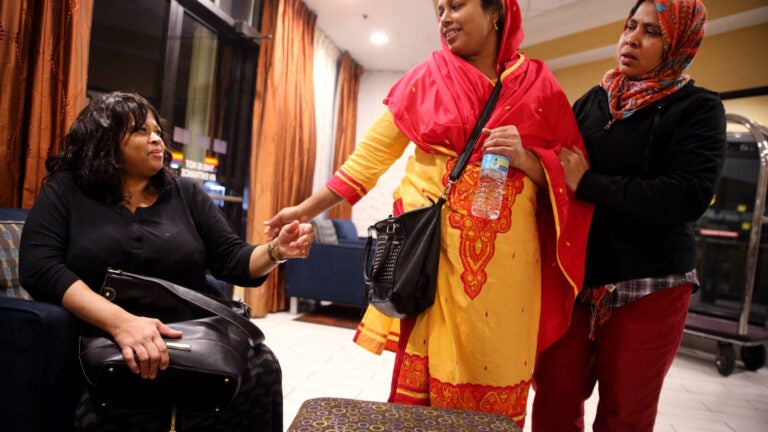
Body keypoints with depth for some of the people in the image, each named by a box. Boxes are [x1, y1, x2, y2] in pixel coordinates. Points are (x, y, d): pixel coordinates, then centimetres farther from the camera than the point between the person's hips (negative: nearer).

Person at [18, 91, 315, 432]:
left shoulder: (185, 193, 11)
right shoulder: (66, 190, 5)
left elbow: (233, 260, 7)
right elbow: (40, 268, -10)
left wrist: (276, 250, -17)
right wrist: (120, 322, -26)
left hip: (195, 339, 3)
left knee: (261, 366, -27)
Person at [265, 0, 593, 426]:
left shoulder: (538, 84, 7)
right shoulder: (425, 79, 7)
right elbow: (370, 155, 5)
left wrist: (525, 159, -11)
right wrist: (307, 209, 2)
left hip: (504, 258, 1)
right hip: (431, 248, 0)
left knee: (493, 369, 4)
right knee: (422, 371, 1)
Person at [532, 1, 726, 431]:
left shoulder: (698, 109, -2)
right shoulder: (592, 101, 10)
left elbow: (689, 196, -18)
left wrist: (588, 183, -16)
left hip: (649, 288, -3)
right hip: (574, 277, 3)